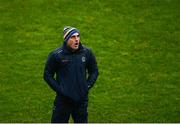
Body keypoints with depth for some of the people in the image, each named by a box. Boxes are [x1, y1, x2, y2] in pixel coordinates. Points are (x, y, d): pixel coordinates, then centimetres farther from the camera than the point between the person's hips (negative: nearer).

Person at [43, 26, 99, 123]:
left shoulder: (87, 52, -1)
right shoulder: (56, 55, -10)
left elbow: (94, 71, 12)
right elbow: (47, 75, -2)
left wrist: (88, 86, 0)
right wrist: (59, 89, -10)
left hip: (82, 100, 3)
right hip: (63, 99, -3)